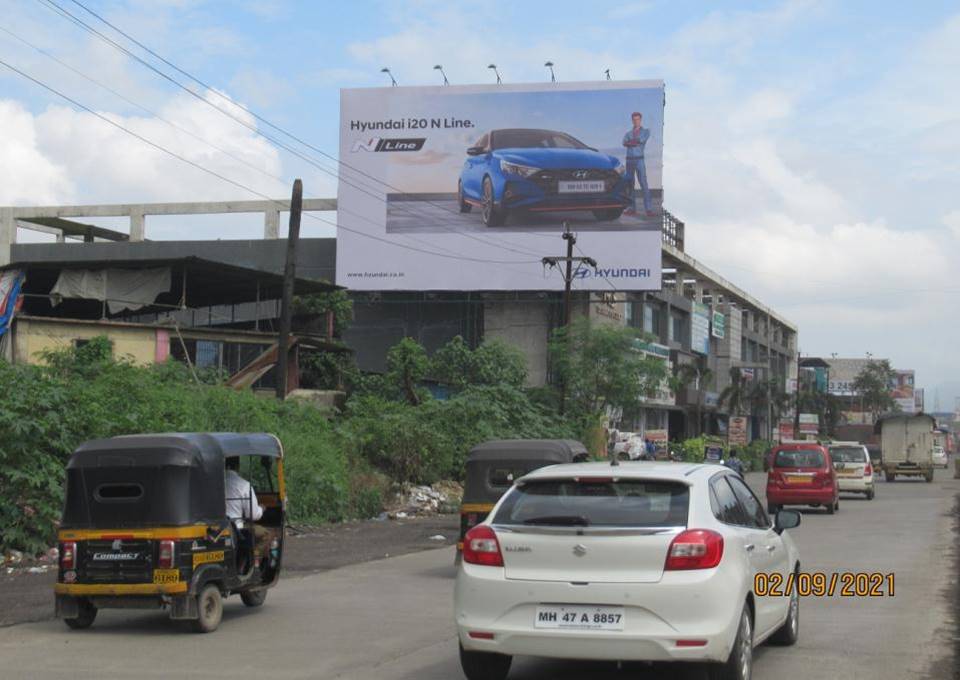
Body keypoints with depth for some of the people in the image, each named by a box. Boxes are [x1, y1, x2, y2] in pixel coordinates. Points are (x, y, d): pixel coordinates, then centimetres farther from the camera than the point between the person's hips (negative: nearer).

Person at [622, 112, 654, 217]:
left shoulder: (645, 131, 8)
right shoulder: (628, 133, 15)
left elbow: (642, 140, -13)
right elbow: (624, 143, -5)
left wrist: (631, 141, -4)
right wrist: (635, 142, -16)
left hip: (639, 160, -4)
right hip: (629, 160, 4)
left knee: (643, 184, -12)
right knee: (630, 184, 4)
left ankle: (648, 209, -17)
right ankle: (632, 208, 8)